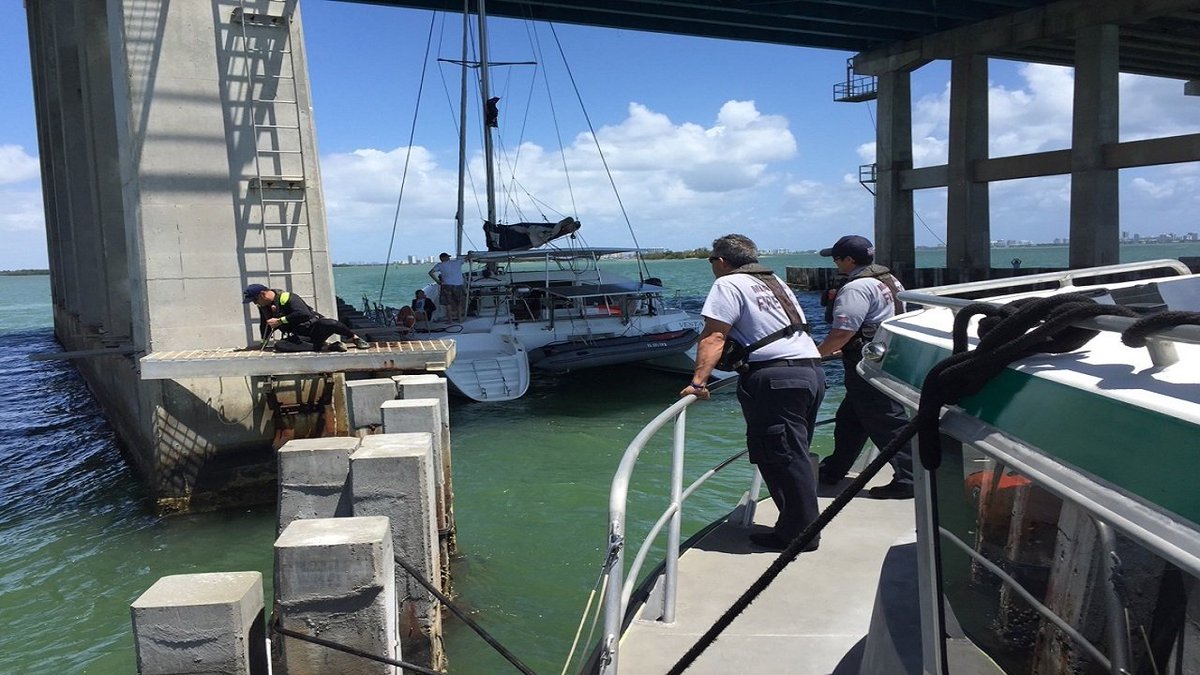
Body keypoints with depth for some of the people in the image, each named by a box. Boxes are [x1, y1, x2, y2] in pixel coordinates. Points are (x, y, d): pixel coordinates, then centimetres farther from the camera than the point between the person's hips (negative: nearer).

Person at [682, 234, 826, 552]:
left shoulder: (729, 284, -1)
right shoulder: (774, 281, 25)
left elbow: (713, 337, -12)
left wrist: (698, 381, -16)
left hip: (776, 378, -9)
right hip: (812, 370, 9)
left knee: (780, 457, -3)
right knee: (795, 456, 16)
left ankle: (798, 534, 2)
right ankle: (800, 525, 22)